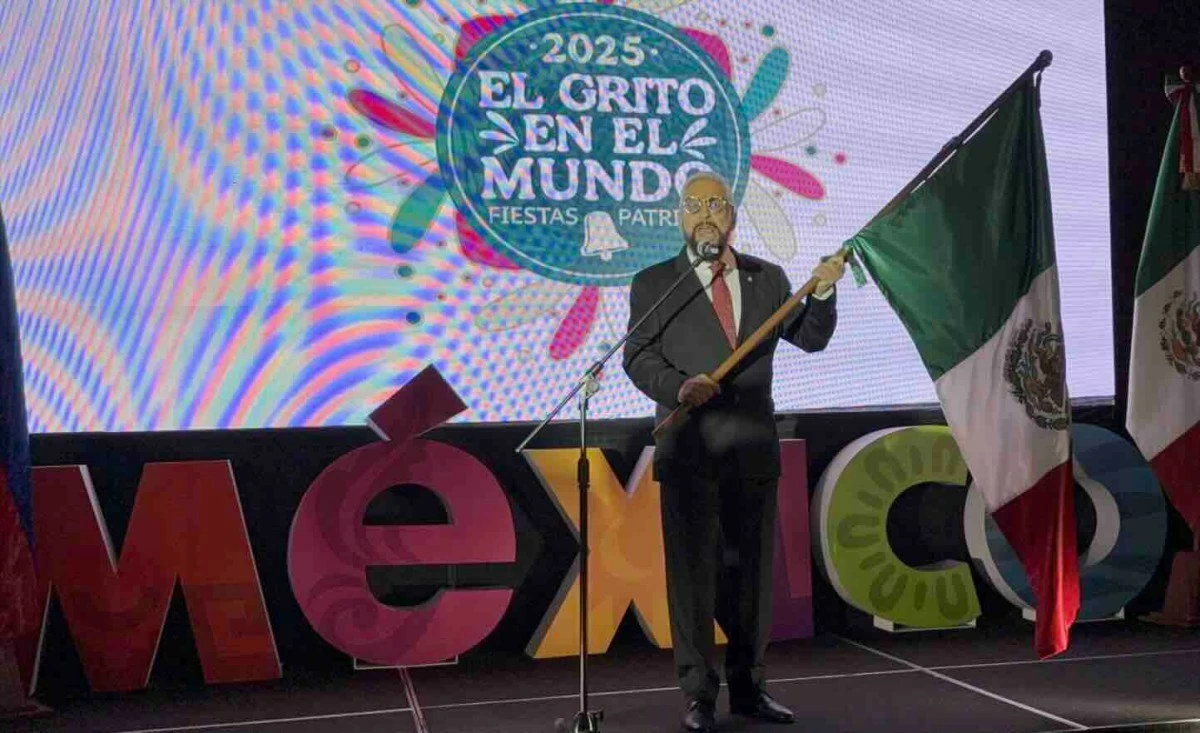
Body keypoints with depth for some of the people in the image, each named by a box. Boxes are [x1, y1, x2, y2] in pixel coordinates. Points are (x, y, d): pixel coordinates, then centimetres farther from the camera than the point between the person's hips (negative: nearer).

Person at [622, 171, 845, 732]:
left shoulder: (767, 279, 12)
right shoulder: (654, 284, 4)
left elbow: (810, 338, 11)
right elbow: (638, 356, -4)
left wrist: (823, 291, -7)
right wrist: (678, 387, -22)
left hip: (754, 448, 3)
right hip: (690, 449, -3)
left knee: (752, 569, 10)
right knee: (692, 572, 0)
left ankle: (747, 686, 22)